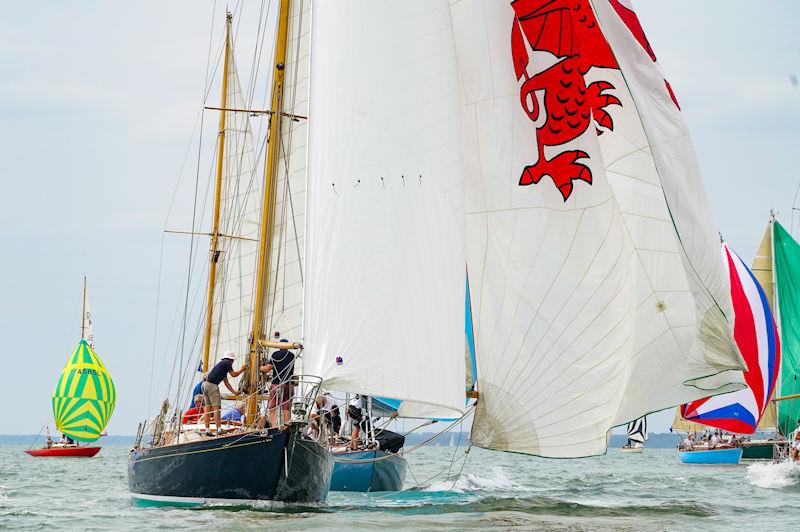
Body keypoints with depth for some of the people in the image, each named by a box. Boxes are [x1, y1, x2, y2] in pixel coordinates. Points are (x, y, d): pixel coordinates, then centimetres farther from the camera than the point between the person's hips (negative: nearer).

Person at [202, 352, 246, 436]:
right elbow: (234, 374, 4)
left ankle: (207, 430, 7)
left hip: (205, 384, 9)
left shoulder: (221, 363, 28)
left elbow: (226, 382, 30)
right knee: (216, 407, -7)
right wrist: (242, 369, 19)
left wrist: (234, 392, 29)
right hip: (212, 385, -9)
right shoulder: (227, 363, 1)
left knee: (208, 408, 9)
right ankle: (218, 429, -10)